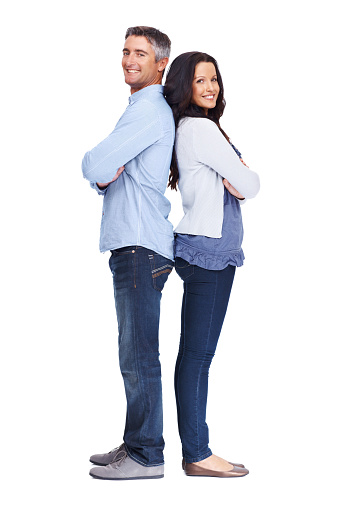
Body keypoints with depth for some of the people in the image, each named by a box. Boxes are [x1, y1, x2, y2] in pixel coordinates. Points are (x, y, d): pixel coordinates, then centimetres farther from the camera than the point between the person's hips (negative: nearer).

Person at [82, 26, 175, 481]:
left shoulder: (149, 110, -11)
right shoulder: (143, 108, 23)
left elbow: (93, 166, -18)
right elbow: (99, 175, 23)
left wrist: (99, 167, 5)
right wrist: (106, 175, 0)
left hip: (140, 247, -11)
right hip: (131, 244, 11)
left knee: (139, 356, -6)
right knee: (135, 354, 14)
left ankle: (147, 456, 0)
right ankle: (136, 444, 23)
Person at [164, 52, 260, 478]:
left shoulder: (190, 128, 19)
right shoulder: (201, 128, -11)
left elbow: (233, 183, 17)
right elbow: (249, 185, -10)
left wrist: (234, 181, -5)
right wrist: (244, 175, 11)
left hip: (203, 250, 10)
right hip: (208, 250, -10)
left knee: (194, 353, 8)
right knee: (198, 354, -6)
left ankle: (194, 449, 13)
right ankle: (197, 455, -1)